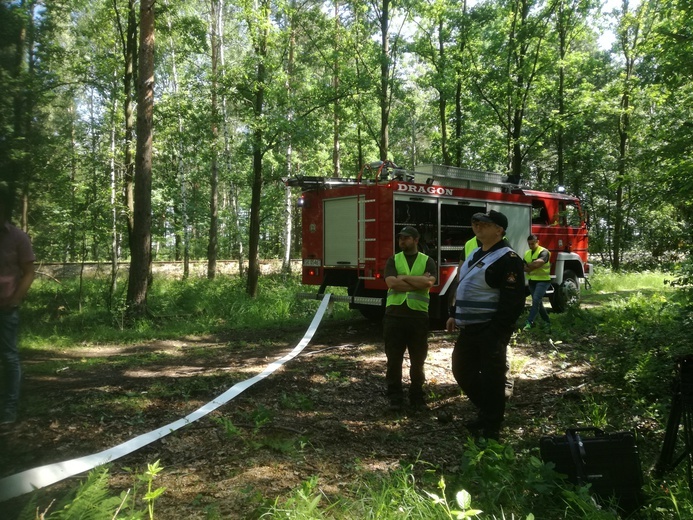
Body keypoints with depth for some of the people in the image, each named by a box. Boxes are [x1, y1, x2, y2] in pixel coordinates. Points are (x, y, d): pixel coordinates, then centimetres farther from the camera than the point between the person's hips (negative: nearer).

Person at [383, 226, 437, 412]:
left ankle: (417, 396, 22)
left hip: (418, 315, 0)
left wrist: (403, 277, -10)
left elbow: (429, 282, -13)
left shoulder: (427, 261, 6)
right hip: (394, 314, 0)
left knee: (418, 360, 9)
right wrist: (419, 282, -10)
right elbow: (391, 283, -10)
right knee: (394, 359, 5)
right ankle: (395, 397, 16)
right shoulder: (393, 260, 7)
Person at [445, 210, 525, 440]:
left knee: (491, 377, 0)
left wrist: (497, 332, -22)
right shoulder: (476, 254, 14)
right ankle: (486, 411, 34)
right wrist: (454, 315, 17)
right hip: (469, 328, 10)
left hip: (491, 330, -9)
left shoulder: (507, 258, -15)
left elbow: (514, 301, -20)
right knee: (462, 371, 16)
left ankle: (491, 428, 15)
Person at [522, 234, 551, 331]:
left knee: (536, 300, -19)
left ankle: (529, 322, -24)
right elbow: (524, 267, 3)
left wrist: (528, 266, -8)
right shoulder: (527, 253, 11)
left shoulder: (544, 252, -11)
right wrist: (532, 266, -16)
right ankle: (547, 322, 25)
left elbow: (537, 263, -25)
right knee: (538, 303, 12)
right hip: (532, 281, 8)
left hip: (543, 280, -8)